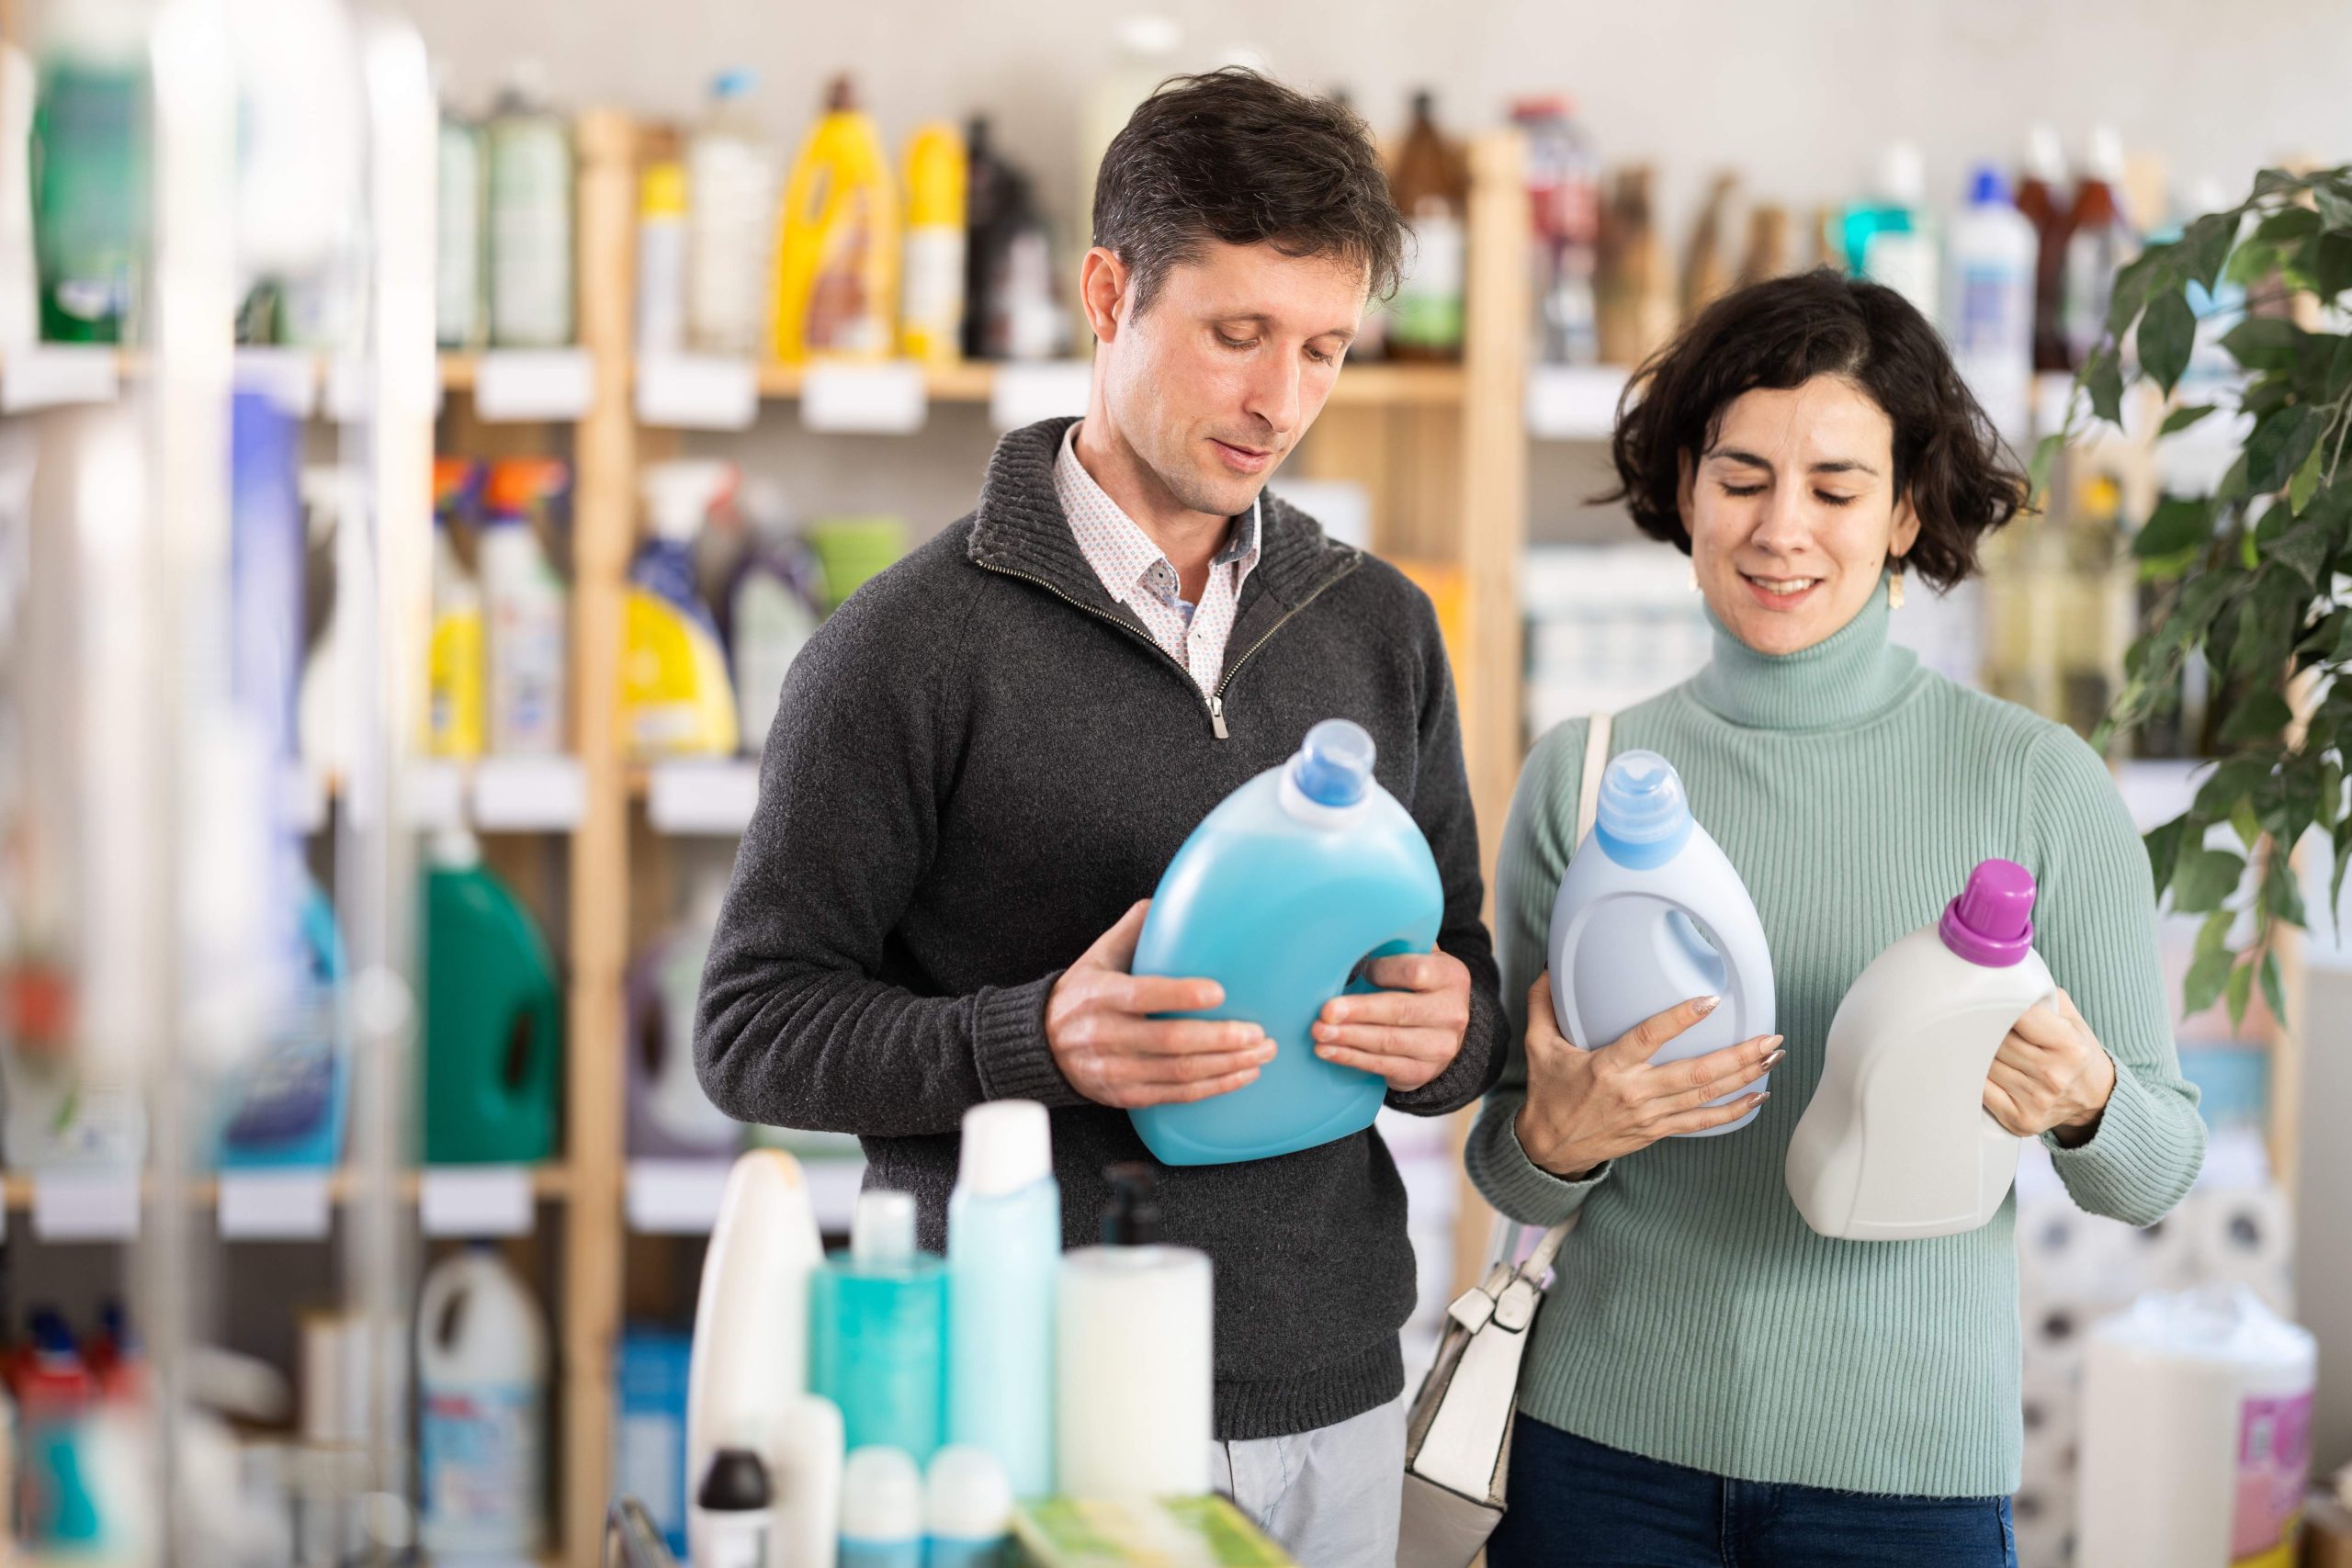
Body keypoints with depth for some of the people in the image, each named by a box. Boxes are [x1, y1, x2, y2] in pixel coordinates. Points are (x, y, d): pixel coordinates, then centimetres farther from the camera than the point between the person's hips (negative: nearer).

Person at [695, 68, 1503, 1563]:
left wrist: (1447, 1032, -10)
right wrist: (1038, 1040, -23)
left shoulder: (1382, 629, 9)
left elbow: (1464, 987, 14)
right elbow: (753, 1030, -7)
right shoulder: (914, 643, -7)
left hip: (1330, 1401, 5)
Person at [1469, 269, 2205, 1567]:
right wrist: (1554, 1137, -15)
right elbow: (1515, 1185, 7)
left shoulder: (2036, 784, -6)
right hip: (1604, 1450, 1)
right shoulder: (1579, 779, -1)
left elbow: (2156, 1177, 1)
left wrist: (2084, 1107, -20)